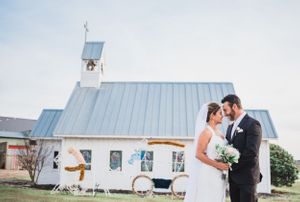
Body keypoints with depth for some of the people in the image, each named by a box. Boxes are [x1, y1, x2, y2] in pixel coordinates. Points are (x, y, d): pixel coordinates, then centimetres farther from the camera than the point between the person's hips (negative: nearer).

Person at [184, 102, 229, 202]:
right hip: (207, 174, -8)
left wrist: (224, 164, 2)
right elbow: (198, 154, -18)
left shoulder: (219, 133, 11)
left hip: (217, 176, 8)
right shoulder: (206, 132, -13)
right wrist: (217, 165, -19)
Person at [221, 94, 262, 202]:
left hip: (246, 177, -7)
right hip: (233, 178, 7)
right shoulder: (231, 127, 15)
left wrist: (233, 165, -14)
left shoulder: (252, 124, -11)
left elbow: (251, 152, -19)